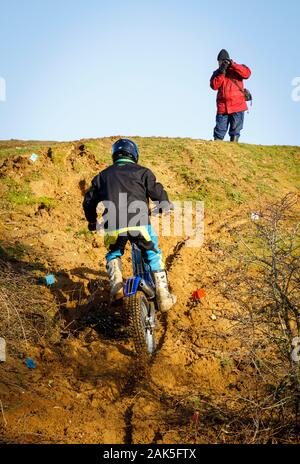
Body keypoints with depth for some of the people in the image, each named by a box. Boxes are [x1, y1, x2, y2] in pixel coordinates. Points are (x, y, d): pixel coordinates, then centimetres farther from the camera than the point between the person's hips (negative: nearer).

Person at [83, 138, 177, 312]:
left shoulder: (103, 175, 23)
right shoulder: (141, 172, 14)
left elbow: (89, 201, 24)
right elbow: (157, 191, 4)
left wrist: (92, 221, 40)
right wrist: (166, 205, 26)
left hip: (113, 226, 2)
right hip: (138, 223, -2)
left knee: (113, 254, 29)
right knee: (154, 255, 18)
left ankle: (116, 285, 3)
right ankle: (163, 296, 9)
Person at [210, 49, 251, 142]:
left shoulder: (237, 69, 8)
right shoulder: (217, 73, 13)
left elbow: (247, 73, -12)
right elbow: (214, 86, -2)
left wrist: (233, 65, -16)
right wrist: (222, 73, -10)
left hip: (237, 106, -1)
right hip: (222, 107, 1)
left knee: (235, 132, 1)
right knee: (219, 131, -3)